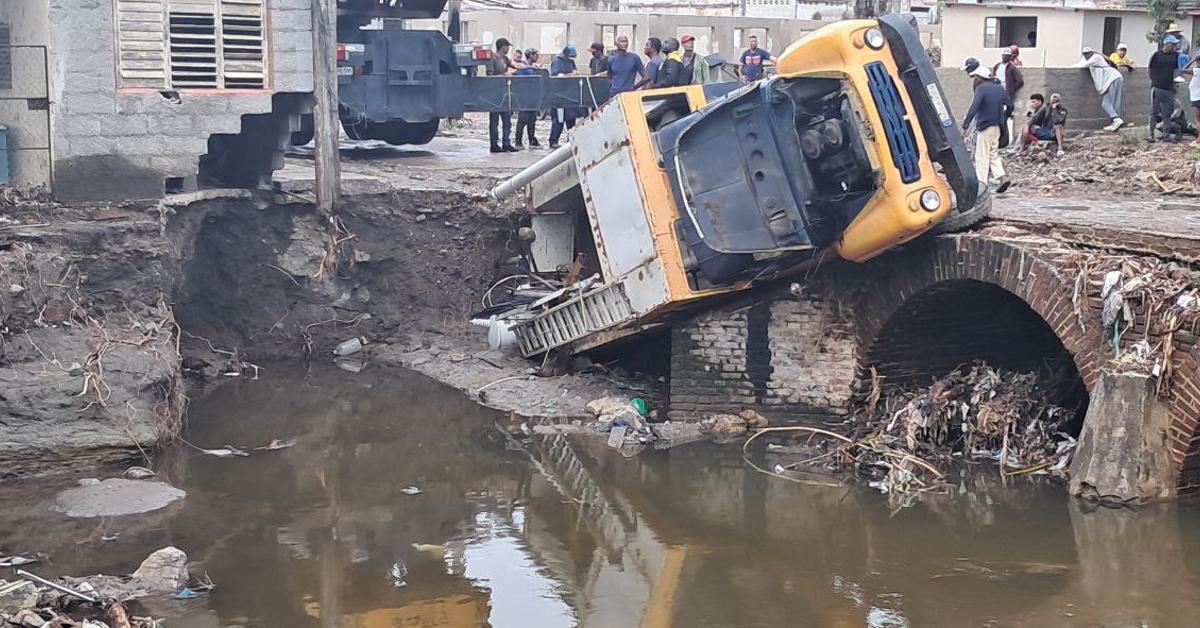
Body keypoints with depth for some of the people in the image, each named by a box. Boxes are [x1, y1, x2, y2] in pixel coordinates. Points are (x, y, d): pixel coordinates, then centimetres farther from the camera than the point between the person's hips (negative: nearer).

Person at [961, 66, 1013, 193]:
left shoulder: (981, 89, -12)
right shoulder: (999, 88, 11)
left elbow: (974, 108, -21)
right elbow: (1010, 105, 17)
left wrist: (965, 126, -23)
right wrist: (1003, 120, 24)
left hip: (985, 126, -8)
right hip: (997, 126, 8)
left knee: (982, 156, -3)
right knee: (993, 154, 16)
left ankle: (981, 183, -3)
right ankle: (1003, 177, 2)